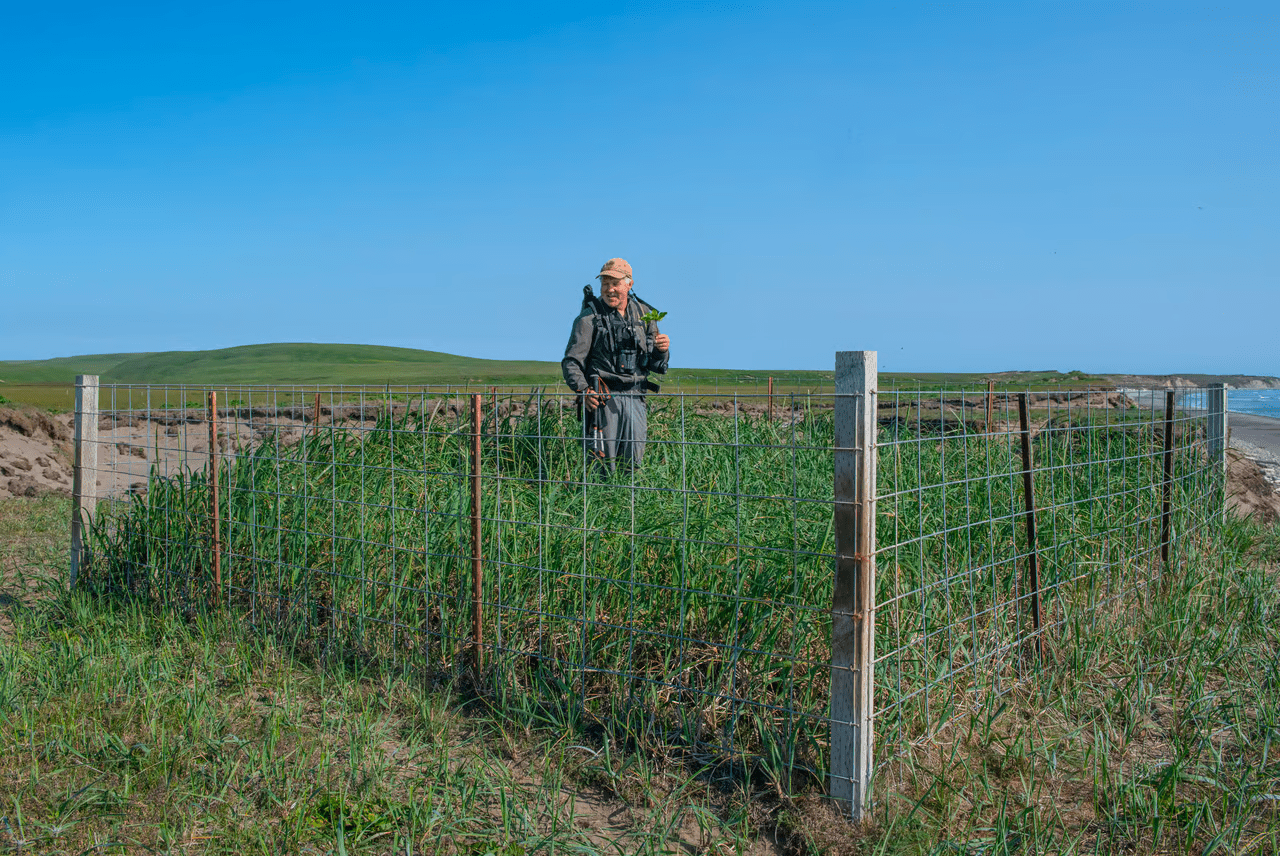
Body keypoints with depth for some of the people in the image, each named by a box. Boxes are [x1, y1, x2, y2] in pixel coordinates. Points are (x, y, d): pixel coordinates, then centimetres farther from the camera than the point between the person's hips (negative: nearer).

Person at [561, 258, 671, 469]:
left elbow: (656, 366, 16)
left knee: (633, 464, 6)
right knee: (603, 462, -7)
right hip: (603, 398, -4)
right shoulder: (590, 317, -1)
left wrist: (662, 350, -6)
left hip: (635, 398, 4)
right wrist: (583, 391, -20)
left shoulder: (644, 315, 12)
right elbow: (571, 362, -4)